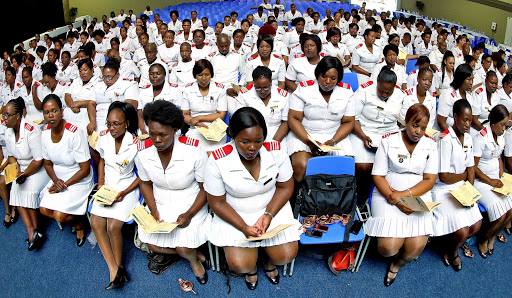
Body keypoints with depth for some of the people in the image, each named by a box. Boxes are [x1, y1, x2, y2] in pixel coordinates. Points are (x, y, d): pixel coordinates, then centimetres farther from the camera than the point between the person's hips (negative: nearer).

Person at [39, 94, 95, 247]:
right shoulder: (45, 133, -4)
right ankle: (75, 221, 18)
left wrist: (65, 184, -17)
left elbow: (85, 169, -19)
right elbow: (47, 163, 9)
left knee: (59, 216, -16)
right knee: (44, 209, -8)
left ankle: (79, 222, 17)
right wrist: (55, 180, -10)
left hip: (79, 181, -6)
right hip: (58, 179, 7)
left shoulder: (75, 133, -24)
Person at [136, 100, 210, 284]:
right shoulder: (143, 153, -12)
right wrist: (153, 211, -7)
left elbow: (206, 188, -13)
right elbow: (145, 183, 6)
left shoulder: (194, 151, -24)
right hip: (160, 205, 4)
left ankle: (192, 257, 22)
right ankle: (195, 255, 17)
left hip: (190, 205, -4)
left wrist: (189, 214, -22)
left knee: (184, 248, -18)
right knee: (151, 244, -8)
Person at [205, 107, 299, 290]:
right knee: (240, 265, -16)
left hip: (272, 209, 2)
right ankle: (251, 266, 24)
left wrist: (268, 215, -17)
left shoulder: (276, 151, -16)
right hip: (234, 216, -1)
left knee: (286, 256, -10)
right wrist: (244, 227, -20)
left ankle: (268, 259, 28)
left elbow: (285, 187, -3)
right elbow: (217, 202, -11)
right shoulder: (218, 161, -22)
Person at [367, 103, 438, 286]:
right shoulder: (388, 141, 1)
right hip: (388, 195, -2)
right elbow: (378, 176, -3)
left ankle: (396, 264, 18)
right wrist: (395, 200, -16)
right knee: (388, 247, -20)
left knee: (416, 247, -17)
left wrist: (404, 195, -14)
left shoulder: (430, 144, 8)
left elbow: (429, 180, 2)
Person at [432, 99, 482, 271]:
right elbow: (444, 176, -19)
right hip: (444, 191, -8)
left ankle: (451, 246, 26)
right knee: (462, 232, -15)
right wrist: (464, 175, -1)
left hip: (461, 188, 8)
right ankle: (451, 252, 19)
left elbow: (471, 168, 10)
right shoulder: (446, 140, -19)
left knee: (476, 226, 0)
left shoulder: (468, 138, 7)